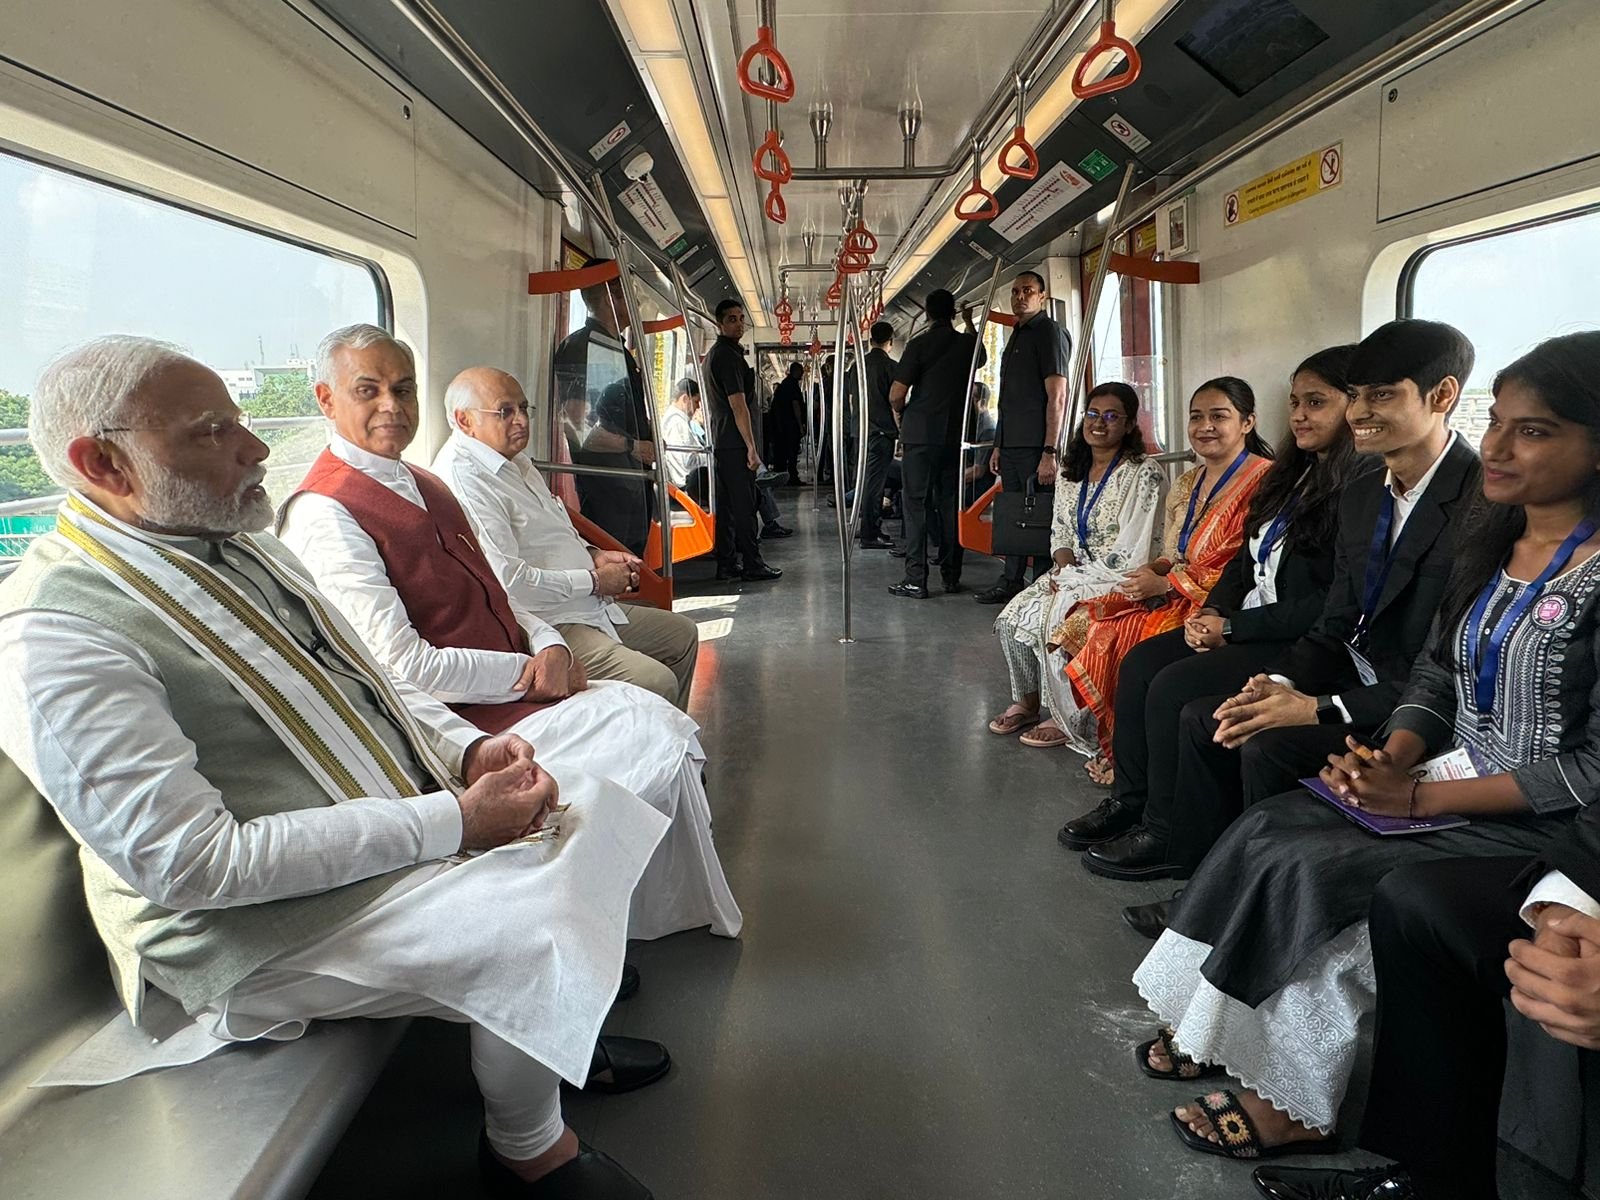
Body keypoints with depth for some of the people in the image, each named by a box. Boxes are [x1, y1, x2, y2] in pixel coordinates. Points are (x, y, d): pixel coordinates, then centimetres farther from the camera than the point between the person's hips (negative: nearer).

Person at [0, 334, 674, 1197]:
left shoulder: (236, 545, 8)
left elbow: (367, 678, 15)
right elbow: (192, 862, -26)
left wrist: (470, 749, -6)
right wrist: (450, 821, -27)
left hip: (406, 829, 10)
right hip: (263, 927, -9)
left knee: (589, 800, 9)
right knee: (539, 938, -23)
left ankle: (563, 1031, 29)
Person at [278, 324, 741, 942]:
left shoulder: (424, 485, 15)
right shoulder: (323, 515, -14)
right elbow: (407, 669, -19)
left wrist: (549, 644, -3)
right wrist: (528, 673, -13)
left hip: (517, 685, 9)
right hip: (460, 721, -8)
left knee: (671, 727, -9)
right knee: (659, 747, -16)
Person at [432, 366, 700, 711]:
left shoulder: (514, 460, 14)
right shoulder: (462, 478, -18)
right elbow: (509, 582, -26)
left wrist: (592, 555, 9)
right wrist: (594, 580, -14)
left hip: (589, 608, 11)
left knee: (682, 634, 22)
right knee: (657, 683, -26)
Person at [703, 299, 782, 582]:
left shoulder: (714, 354, 19)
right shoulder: (729, 355, -13)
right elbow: (738, 405, -18)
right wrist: (752, 448, -18)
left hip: (720, 441, 10)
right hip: (735, 443, -10)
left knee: (726, 504, 10)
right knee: (744, 506, -6)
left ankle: (727, 564, 13)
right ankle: (752, 565, -3)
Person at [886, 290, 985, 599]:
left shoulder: (919, 344, -7)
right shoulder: (968, 343, 7)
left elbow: (896, 395, -10)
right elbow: (981, 358, 33)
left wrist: (904, 414, 10)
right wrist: (970, 324, 45)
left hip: (921, 434, -4)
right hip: (955, 435, 4)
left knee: (917, 505, -2)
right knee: (950, 504, 11)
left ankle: (915, 580, -5)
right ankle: (951, 575, 15)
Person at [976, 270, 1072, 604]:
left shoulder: (1050, 332, -7)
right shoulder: (1017, 336, 21)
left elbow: (1057, 396, -15)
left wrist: (1049, 453, -20)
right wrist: (998, 446, 19)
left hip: (1035, 447, -9)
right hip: (1011, 446, 9)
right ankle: (1010, 582, 20)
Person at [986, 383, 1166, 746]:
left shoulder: (1144, 474, -13)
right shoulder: (1071, 472, 11)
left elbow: (1132, 553, -18)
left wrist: (1074, 575, -14)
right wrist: (1064, 562, -6)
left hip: (1119, 580, -7)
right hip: (1073, 574, 7)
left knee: (1047, 619, -26)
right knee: (1010, 618, -12)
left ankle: (1063, 717, -8)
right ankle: (1028, 701, 8)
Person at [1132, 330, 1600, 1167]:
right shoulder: (1490, 544, 6)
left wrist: (1420, 798, -21)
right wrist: (1393, 758, -9)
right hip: (1449, 783, 7)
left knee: (1305, 869, -20)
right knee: (1263, 831, -11)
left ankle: (1294, 1098, -2)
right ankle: (1216, 1029, 0)